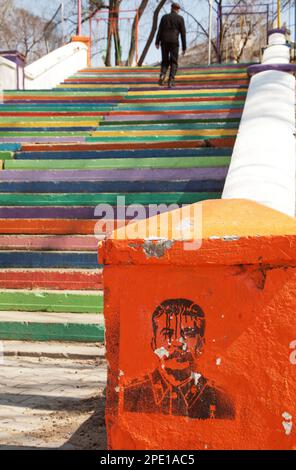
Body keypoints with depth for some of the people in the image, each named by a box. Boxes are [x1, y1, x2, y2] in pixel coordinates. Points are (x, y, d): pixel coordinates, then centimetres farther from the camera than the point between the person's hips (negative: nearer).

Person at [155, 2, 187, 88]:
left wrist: (157, 42, -3)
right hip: (174, 43, -2)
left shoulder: (164, 17, 11)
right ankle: (171, 81, -8)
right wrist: (184, 47, 3)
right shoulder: (180, 18, 3)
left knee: (165, 61, 14)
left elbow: (160, 30, 2)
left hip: (164, 42, 2)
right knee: (173, 63, 5)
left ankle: (162, 75, -13)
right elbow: (183, 33, 0)